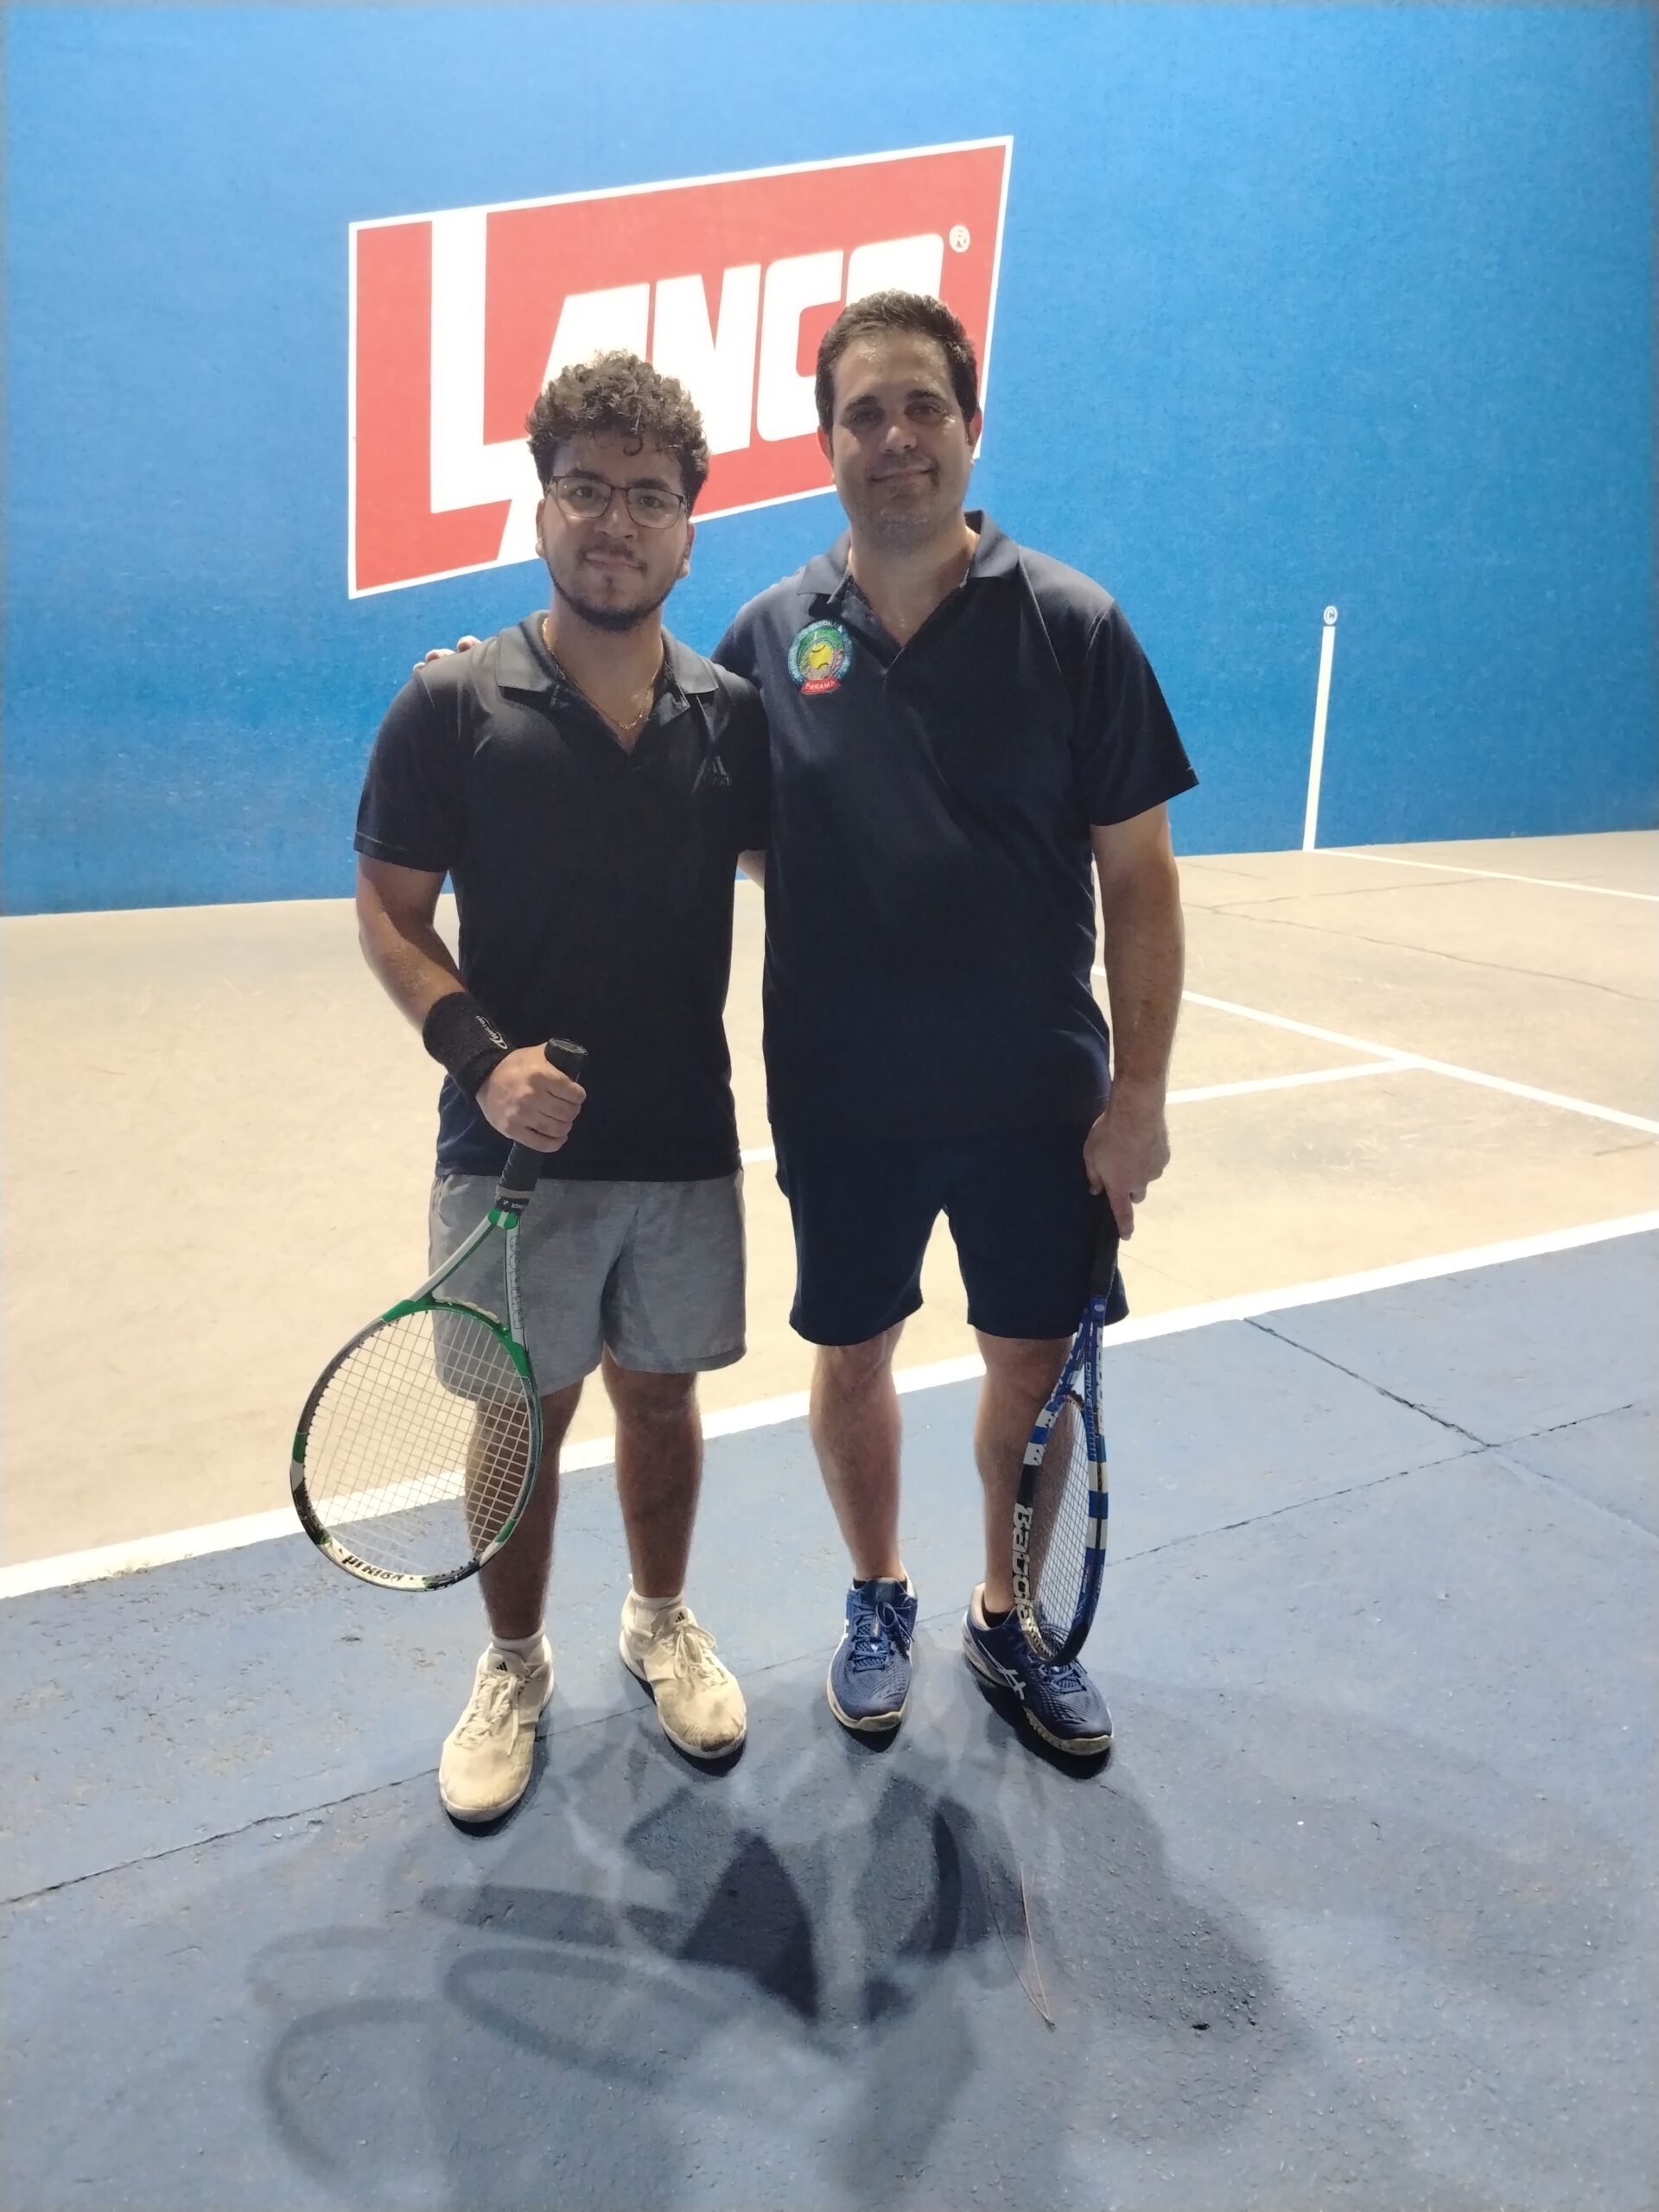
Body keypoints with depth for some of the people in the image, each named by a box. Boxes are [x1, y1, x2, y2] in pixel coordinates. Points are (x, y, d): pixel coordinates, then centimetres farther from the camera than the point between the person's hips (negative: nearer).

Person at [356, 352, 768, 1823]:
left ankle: (663, 1624, 40)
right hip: (517, 1146, -2)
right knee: (523, 1414, 10)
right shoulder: (452, 704, -5)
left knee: (662, 1395, 16)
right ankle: (513, 1669, 33)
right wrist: (481, 1053, -18)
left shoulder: (733, 714, 2)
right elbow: (389, 913, -3)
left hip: (686, 1145, 2)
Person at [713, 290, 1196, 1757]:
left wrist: (1139, 1095, -9)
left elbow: (1139, 878, -5)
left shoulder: (1073, 627, -5)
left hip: (1038, 1098, -1)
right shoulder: (769, 638, 0)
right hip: (841, 1100, 1)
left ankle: (1011, 1620, 37)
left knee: (1035, 1364, 12)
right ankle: (880, 1602, 40)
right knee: (853, 1356, 14)